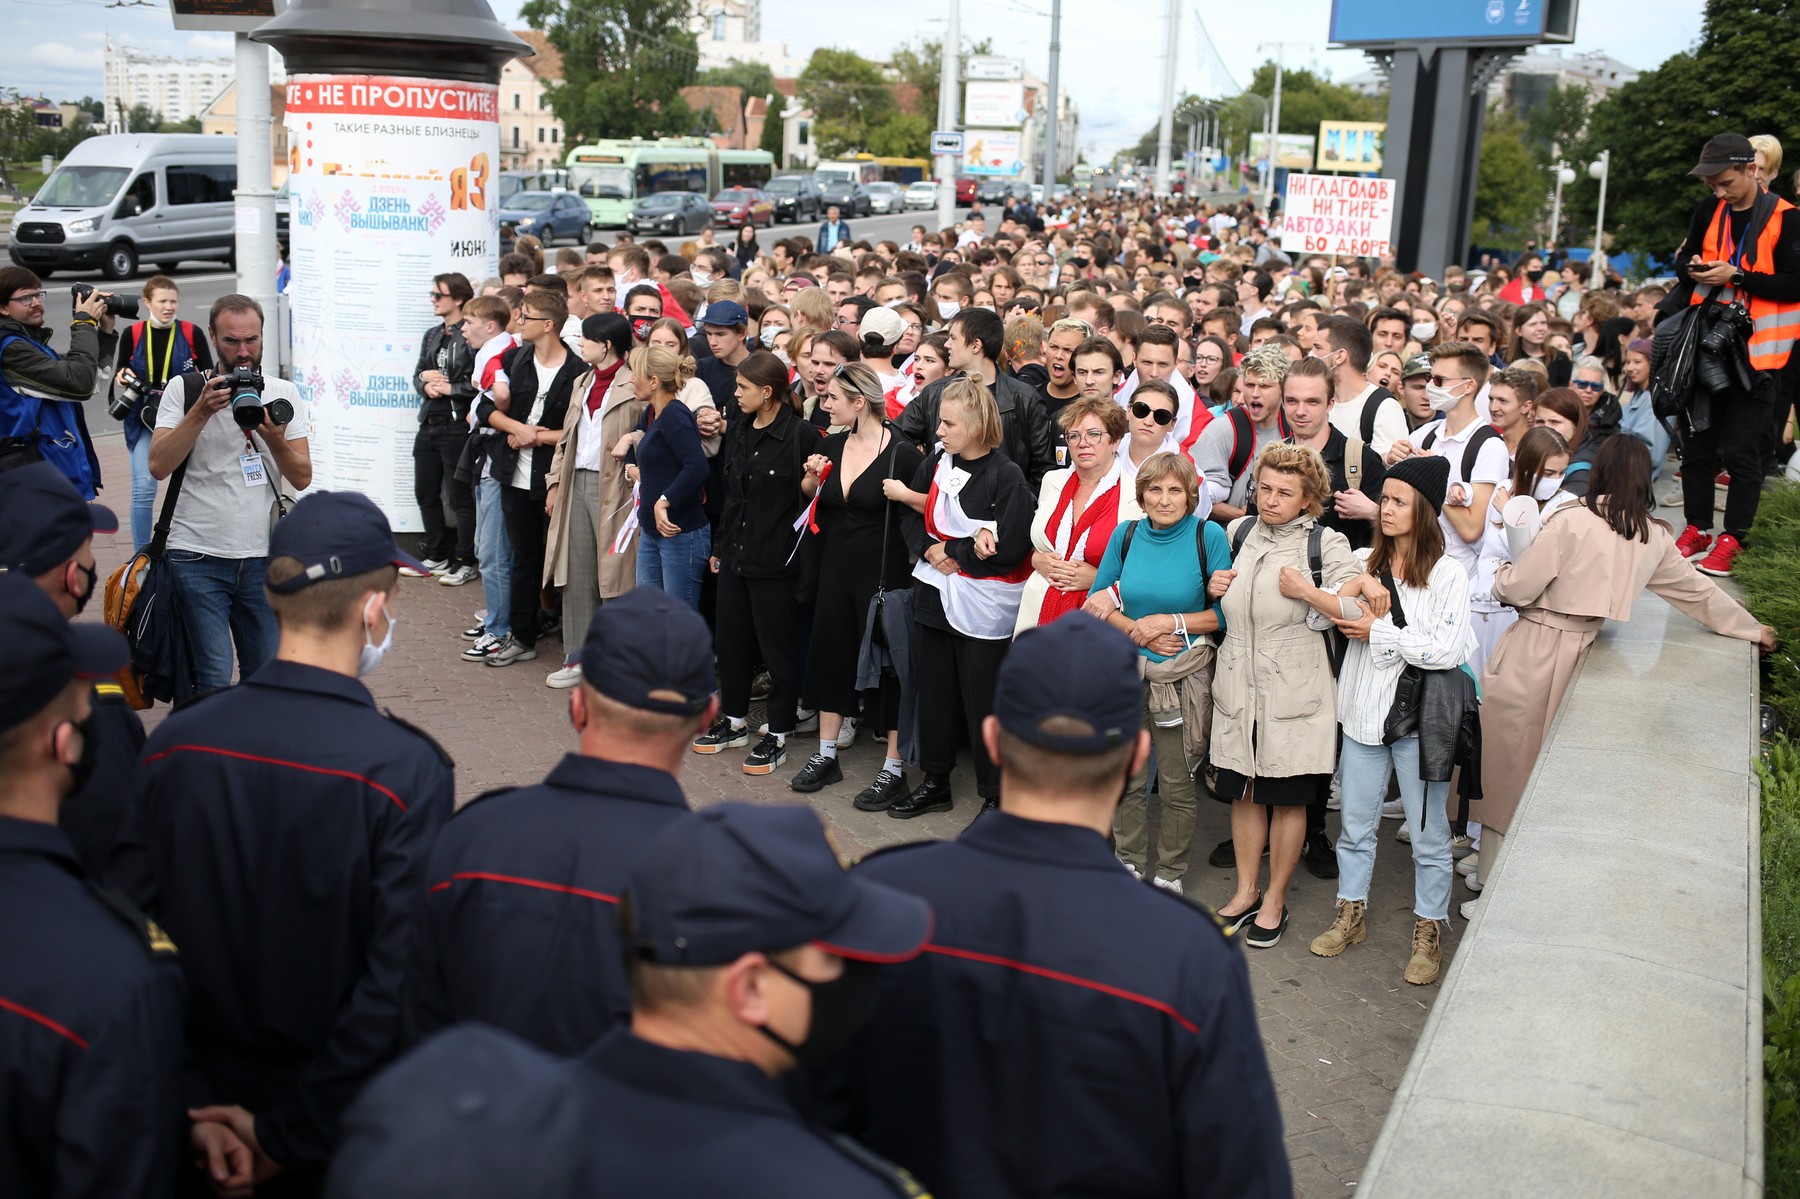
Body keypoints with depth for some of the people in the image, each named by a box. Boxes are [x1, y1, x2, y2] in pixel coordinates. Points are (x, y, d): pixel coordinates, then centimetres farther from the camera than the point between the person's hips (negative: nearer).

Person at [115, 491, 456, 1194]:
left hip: (212, 1101, 4)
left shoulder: (175, 743, -10)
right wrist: (286, 1136, -17)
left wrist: (194, 1108, -3)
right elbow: (398, 982, -26)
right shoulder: (407, 771, -23)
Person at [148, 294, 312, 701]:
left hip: (262, 560, 3)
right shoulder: (184, 389, 1)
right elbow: (159, 465, -10)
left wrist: (275, 439, -16)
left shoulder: (283, 394, 8)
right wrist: (202, 411, -17)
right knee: (212, 681, -9)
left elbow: (302, 478, 2)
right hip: (197, 557, -3)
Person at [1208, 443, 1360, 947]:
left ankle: (1274, 901, 22)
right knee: (1242, 790, 12)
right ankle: (1246, 891, 28)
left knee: (1287, 797, 7)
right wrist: (1213, 588, 3)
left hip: (1294, 690, -4)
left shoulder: (1326, 544, -6)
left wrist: (1307, 593, -20)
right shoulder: (1239, 532, 8)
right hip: (1238, 684, 4)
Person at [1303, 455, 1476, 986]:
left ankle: (1429, 931, 20)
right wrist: (1312, 593, -30)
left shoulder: (1447, 574, -7)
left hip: (1421, 718, -4)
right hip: (1365, 711, 4)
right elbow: (1325, 612, -8)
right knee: (1356, 824, 15)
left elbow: (1446, 649, -16)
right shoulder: (1363, 563, 5)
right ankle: (1351, 916, 31)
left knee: (1428, 835, 6)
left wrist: (1377, 633, -13)